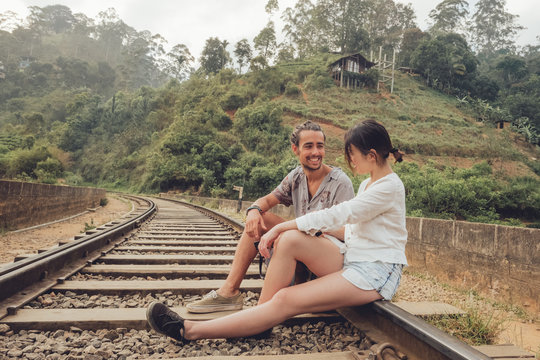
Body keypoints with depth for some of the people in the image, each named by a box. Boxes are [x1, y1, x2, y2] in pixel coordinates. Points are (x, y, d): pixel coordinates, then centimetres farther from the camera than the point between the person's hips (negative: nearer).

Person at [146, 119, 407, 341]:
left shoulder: (390, 187, -13)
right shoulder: (367, 184, 17)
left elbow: (336, 215, -19)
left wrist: (279, 227, -15)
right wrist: (321, 229, 2)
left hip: (376, 273, -8)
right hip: (351, 260, 8)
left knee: (285, 300, -22)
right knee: (290, 240, -20)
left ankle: (192, 331, -19)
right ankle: (264, 320, -14)